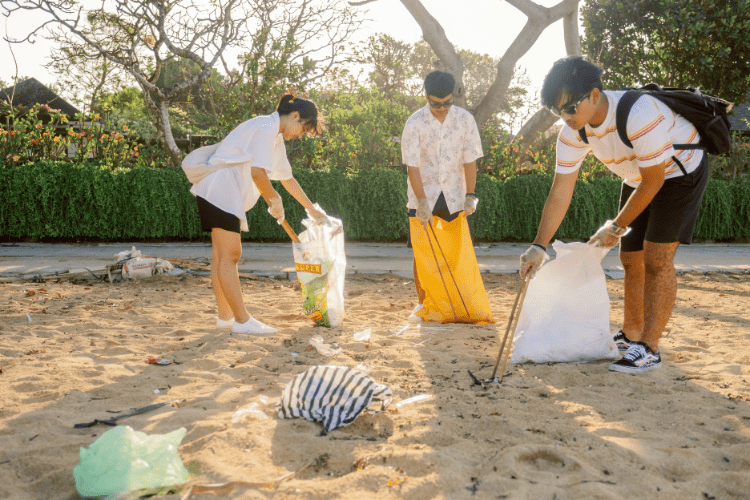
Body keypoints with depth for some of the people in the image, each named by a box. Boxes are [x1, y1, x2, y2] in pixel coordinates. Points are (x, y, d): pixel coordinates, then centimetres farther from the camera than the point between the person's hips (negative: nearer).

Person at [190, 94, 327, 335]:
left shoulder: (276, 137, 20)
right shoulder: (266, 127, -13)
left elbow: (287, 177, 28)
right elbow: (258, 172, -23)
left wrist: (311, 209, 30)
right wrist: (275, 200, -9)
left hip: (226, 195, 11)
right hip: (219, 190, -11)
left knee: (223, 255, 11)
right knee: (229, 255, -11)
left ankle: (225, 317, 16)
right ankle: (242, 321, -10)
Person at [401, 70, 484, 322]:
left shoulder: (465, 120, -4)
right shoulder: (414, 123, -11)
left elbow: (469, 160, 0)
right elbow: (412, 166, -12)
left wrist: (470, 195, -6)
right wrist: (422, 202, -19)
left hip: (453, 196, 1)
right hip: (423, 197, -1)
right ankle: (422, 303, 13)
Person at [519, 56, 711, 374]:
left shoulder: (639, 115, -37)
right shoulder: (572, 132, -16)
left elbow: (653, 181, -27)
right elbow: (560, 192, -16)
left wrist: (616, 227, -19)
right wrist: (539, 246, -22)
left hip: (681, 171, -7)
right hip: (639, 178, 7)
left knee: (656, 258, -14)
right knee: (630, 258, 8)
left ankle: (649, 349, -6)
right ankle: (631, 335, 24)